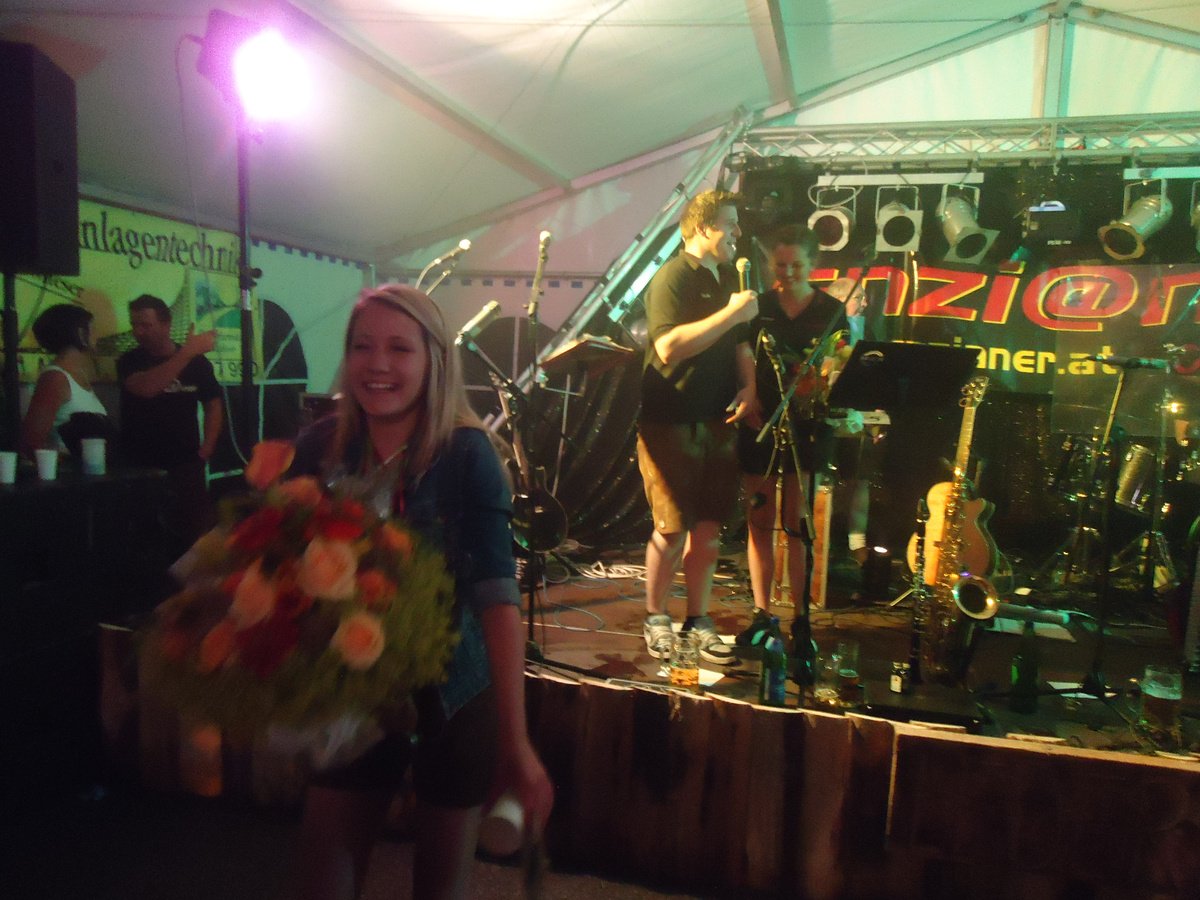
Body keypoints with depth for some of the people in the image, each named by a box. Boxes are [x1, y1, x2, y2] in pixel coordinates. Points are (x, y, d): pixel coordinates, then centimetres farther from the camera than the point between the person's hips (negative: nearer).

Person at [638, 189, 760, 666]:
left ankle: (699, 619, 22)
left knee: (709, 528, 9)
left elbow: (740, 343, 24)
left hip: (717, 423, 7)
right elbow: (669, 347, -24)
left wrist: (749, 386, 6)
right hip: (671, 425, -7)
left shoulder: (729, 278, 16)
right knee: (672, 529, -2)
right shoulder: (673, 277, -10)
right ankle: (655, 618, 17)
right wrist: (731, 312, -20)